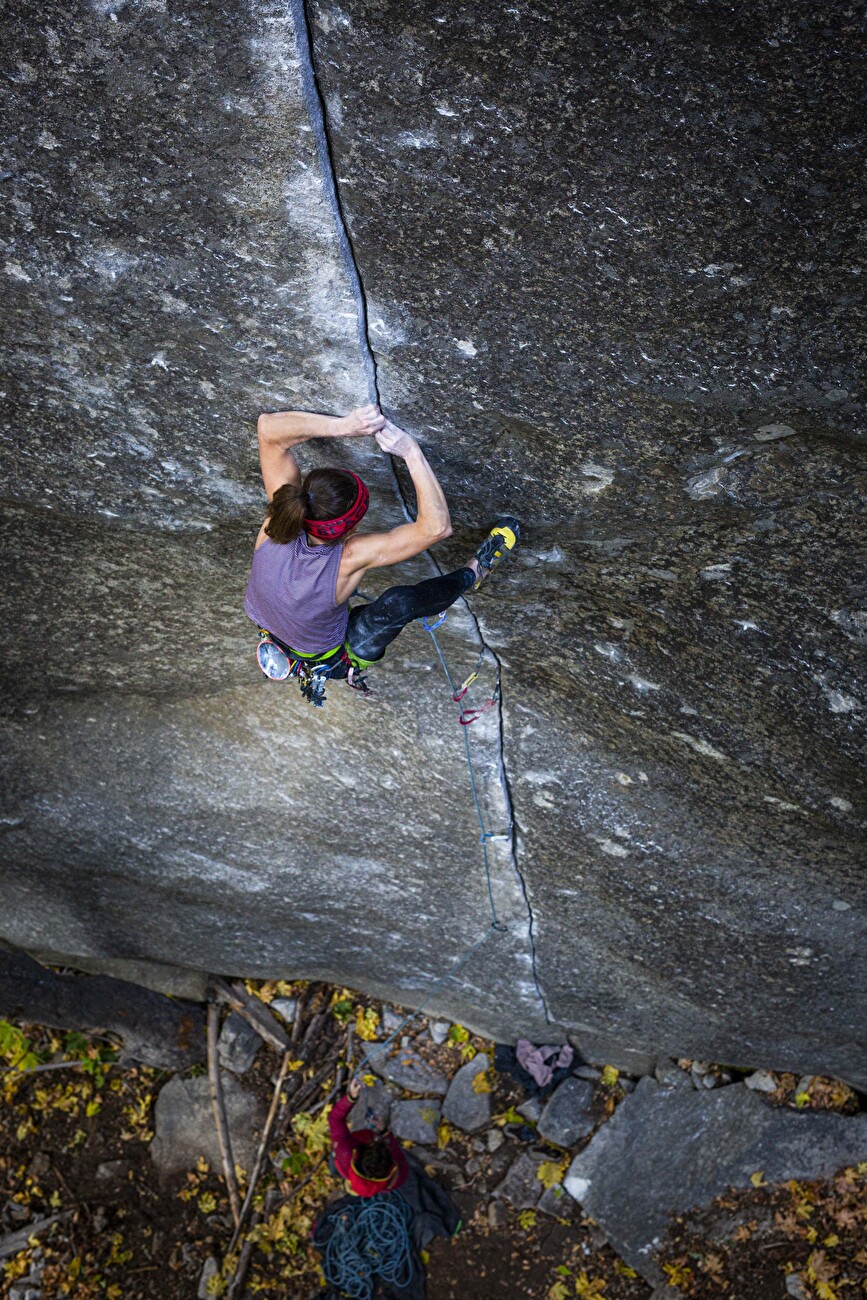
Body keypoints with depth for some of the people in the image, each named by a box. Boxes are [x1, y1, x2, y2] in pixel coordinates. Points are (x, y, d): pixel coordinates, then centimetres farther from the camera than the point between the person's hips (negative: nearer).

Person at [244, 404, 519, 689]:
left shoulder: (285, 510, -32)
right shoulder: (350, 557, -42)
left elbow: (268, 427, -28)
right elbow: (437, 527, -42)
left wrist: (342, 425, -41)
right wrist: (412, 453, -46)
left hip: (266, 628, 6)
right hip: (330, 663, -6)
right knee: (398, 602, -25)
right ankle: (473, 573, 5)